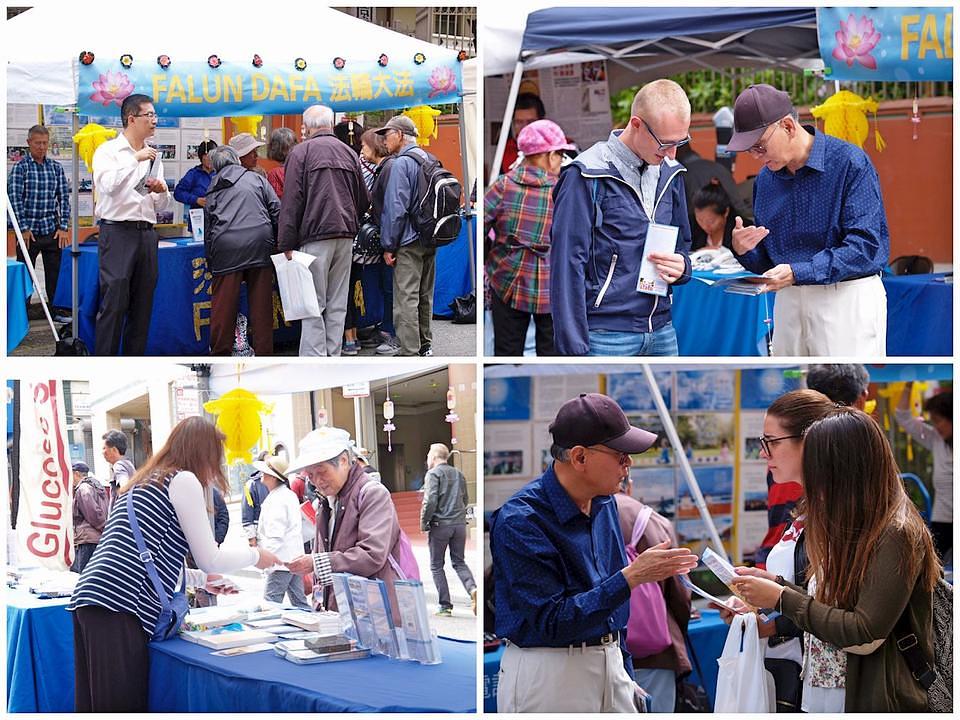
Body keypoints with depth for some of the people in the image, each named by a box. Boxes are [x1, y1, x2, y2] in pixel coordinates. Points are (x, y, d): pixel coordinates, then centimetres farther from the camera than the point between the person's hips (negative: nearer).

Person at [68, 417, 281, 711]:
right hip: (118, 606, -9)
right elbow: (210, 559, 1)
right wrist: (256, 555, 18)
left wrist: (202, 579, 42)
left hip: (90, 598, 9)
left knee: (96, 705, 9)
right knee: (124, 706, -7)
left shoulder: (146, 482, 26)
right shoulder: (184, 480, 0)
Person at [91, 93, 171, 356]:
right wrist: (136, 158, -18)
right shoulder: (108, 151, -2)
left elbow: (161, 206, 20)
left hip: (146, 233, 6)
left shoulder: (153, 157, 16)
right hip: (117, 232, -6)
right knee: (114, 302, -9)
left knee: (143, 305, 7)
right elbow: (107, 185, -22)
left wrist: (161, 191, -2)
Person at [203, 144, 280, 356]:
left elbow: (208, 227, 18)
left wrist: (210, 262, 21)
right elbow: (276, 210, 5)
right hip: (260, 242, -1)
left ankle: (220, 352, 8)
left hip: (226, 247, 1)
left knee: (223, 304, 5)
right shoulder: (256, 179, 15)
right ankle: (263, 351, 7)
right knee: (261, 302, 4)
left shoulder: (213, 189, 19)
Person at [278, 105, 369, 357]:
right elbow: (364, 201, 16)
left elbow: (291, 201, -8)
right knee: (337, 305, 9)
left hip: (316, 234, -5)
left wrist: (287, 244, -7)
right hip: (346, 234, 5)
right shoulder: (349, 153, 13)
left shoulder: (301, 152, -2)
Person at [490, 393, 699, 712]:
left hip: (610, 664, 7)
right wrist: (632, 576, -24)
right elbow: (552, 620, -22)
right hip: (547, 672, -7)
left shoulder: (604, 503, 6)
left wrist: (625, 674, 18)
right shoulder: (520, 520, -19)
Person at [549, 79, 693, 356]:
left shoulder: (670, 173, 12)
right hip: (606, 335, -6)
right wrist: (574, 348, -15)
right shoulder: (587, 176, -8)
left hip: (661, 330, 6)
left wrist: (681, 267, -1)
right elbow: (567, 265, -11)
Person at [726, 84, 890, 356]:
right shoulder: (765, 178, 11)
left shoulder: (850, 162, -9)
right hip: (788, 302, 6)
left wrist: (799, 272, -24)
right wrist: (744, 251, -7)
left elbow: (869, 244, -17)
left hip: (847, 300, -6)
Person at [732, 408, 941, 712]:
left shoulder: (897, 535, -17)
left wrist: (782, 598, -17)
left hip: (874, 703, -8)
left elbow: (866, 636, -21)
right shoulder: (853, 527, 9)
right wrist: (771, 583, 2)